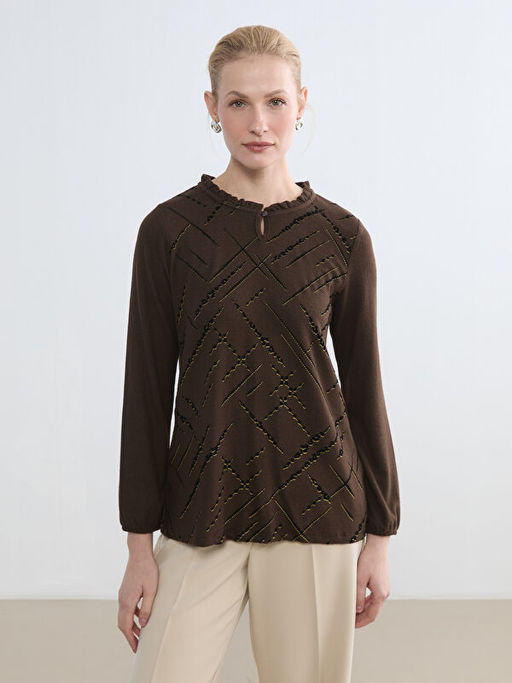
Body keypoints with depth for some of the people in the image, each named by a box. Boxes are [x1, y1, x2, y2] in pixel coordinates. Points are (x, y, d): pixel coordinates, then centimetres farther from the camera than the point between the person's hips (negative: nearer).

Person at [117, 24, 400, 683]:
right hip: (201, 516, 0)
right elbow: (147, 389, -1)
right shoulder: (169, 229, -3)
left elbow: (363, 384, 5)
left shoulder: (342, 236, 0)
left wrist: (379, 534, 6)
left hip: (316, 510, 1)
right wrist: (139, 543, -2)